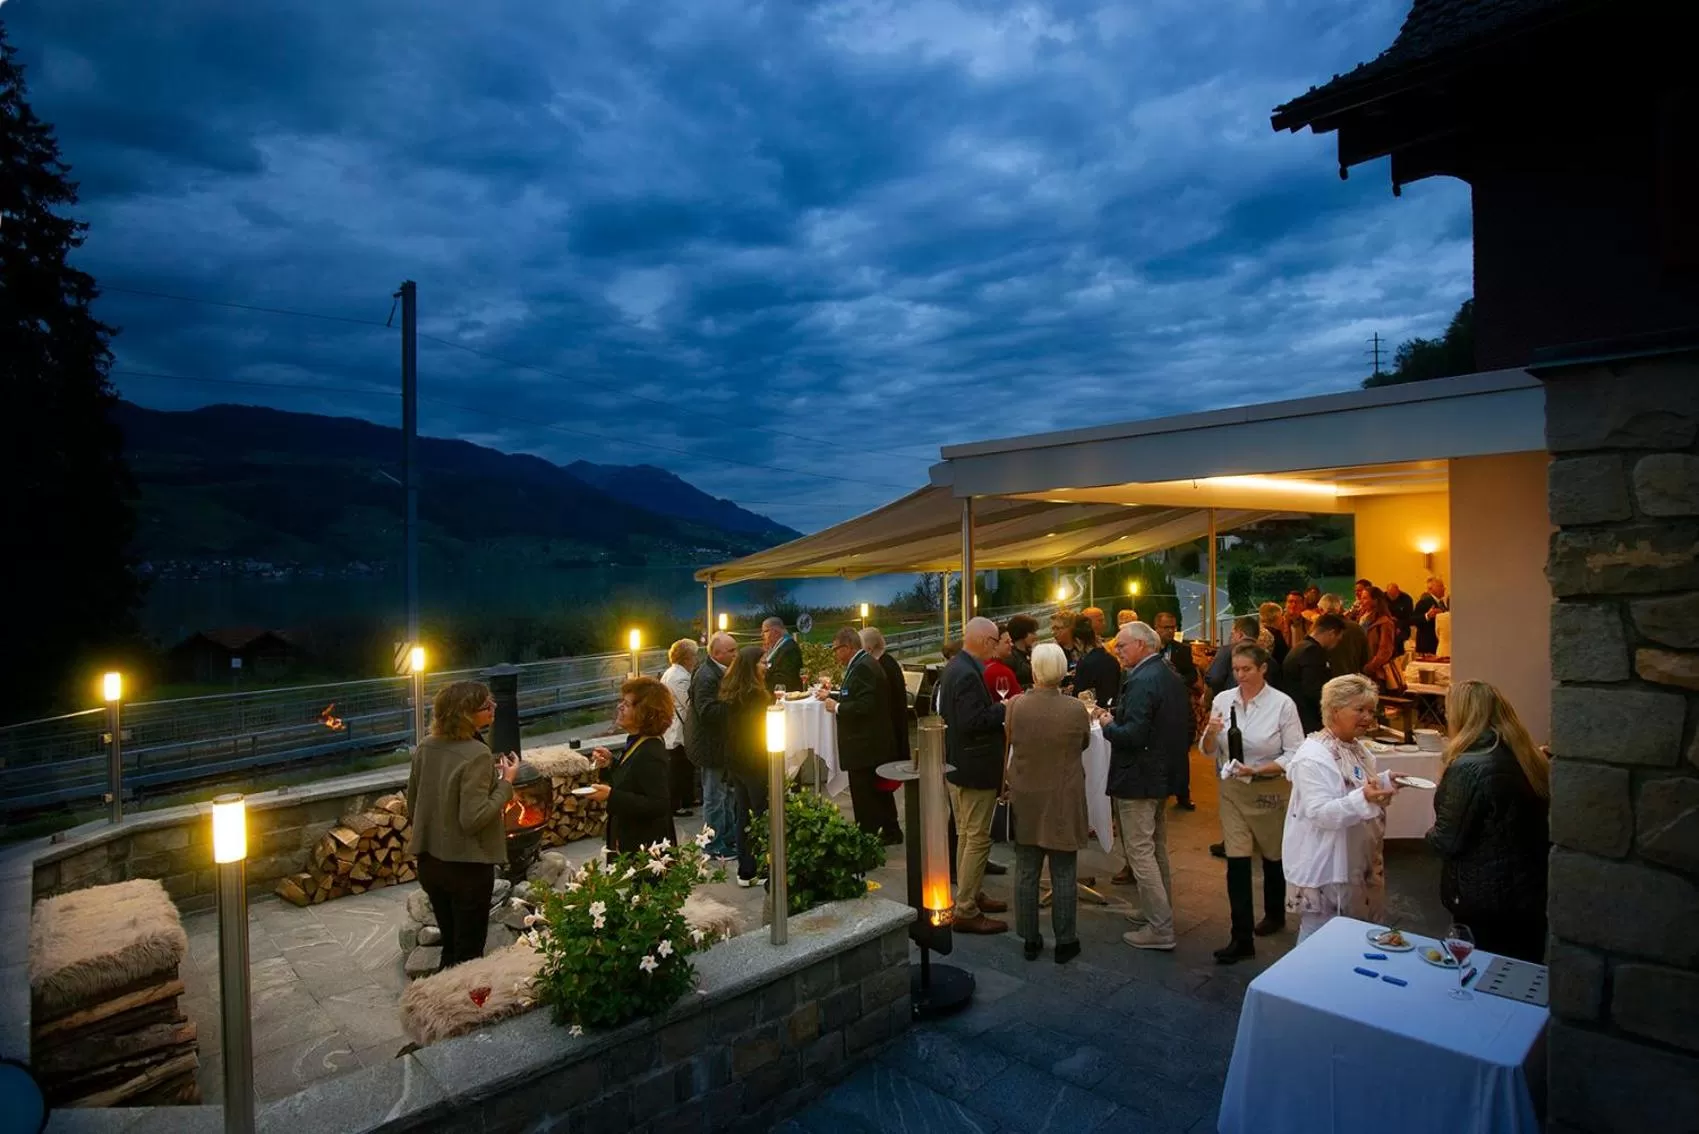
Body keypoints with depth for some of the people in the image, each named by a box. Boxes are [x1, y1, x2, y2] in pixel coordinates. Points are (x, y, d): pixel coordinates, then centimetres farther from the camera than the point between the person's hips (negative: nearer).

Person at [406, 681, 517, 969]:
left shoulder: (425, 747, -1)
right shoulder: (476, 754, -24)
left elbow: (412, 803, 10)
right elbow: (474, 818, -26)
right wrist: (506, 783, -17)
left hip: (430, 862, 7)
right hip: (467, 866, -7)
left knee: (450, 944, 23)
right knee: (468, 951, 10)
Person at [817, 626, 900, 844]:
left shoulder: (863, 667, -21)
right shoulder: (865, 663, 11)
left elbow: (863, 705, -28)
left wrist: (836, 707, -17)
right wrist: (832, 696, 12)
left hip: (864, 746, -11)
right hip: (875, 742, 11)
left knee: (863, 796, -3)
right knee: (879, 790, 22)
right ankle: (890, 831, 34)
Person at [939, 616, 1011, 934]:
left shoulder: (956, 667, 9)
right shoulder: (969, 674, -24)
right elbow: (973, 722, -29)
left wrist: (996, 705, 10)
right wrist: (1004, 708, -18)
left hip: (958, 764, 11)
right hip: (975, 768, -11)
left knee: (966, 835, 20)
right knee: (978, 839, -2)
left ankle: (970, 896, 32)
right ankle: (966, 912, 6)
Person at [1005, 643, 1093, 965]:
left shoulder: (1016, 705, -13)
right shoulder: (1076, 710, -15)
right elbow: (1084, 744, 3)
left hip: (1025, 802, 1)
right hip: (1064, 802, -1)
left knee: (1026, 873, 13)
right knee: (1064, 875, 11)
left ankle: (1030, 940, 22)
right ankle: (1065, 942, 20)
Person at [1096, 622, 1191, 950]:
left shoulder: (1142, 681, -22)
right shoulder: (1172, 677, 8)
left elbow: (1133, 735, -28)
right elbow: (1186, 728, 14)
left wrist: (1108, 724, -11)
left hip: (1137, 779, -10)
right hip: (1163, 774, 10)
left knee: (1140, 853, -1)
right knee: (1157, 849, 20)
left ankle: (1160, 929, 3)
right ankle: (1160, 913, 32)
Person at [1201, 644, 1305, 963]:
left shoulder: (1282, 704, -12)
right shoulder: (1223, 700, -2)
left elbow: (1295, 754, -12)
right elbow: (1209, 751, 3)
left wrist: (1258, 769, -24)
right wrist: (1211, 732, -19)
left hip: (1270, 790, -2)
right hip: (1232, 789, 2)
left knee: (1272, 855, 19)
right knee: (1237, 861, -4)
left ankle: (1275, 914, 44)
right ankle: (1241, 938, 3)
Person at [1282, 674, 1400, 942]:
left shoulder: (1358, 749, 8)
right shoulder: (1313, 757, -21)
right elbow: (1320, 813, -28)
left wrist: (1386, 787, 5)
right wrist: (1363, 799, -40)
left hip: (1357, 864, 9)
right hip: (1324, 870, -9)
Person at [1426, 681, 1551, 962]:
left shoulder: (1468, 767, -23)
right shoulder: (1532, 759, 0)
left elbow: (1447, 842, -19)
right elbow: (1533, 824, 14)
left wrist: (1431, 835, 1)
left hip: (1484, 897, -7)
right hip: (1531, 890, 7)